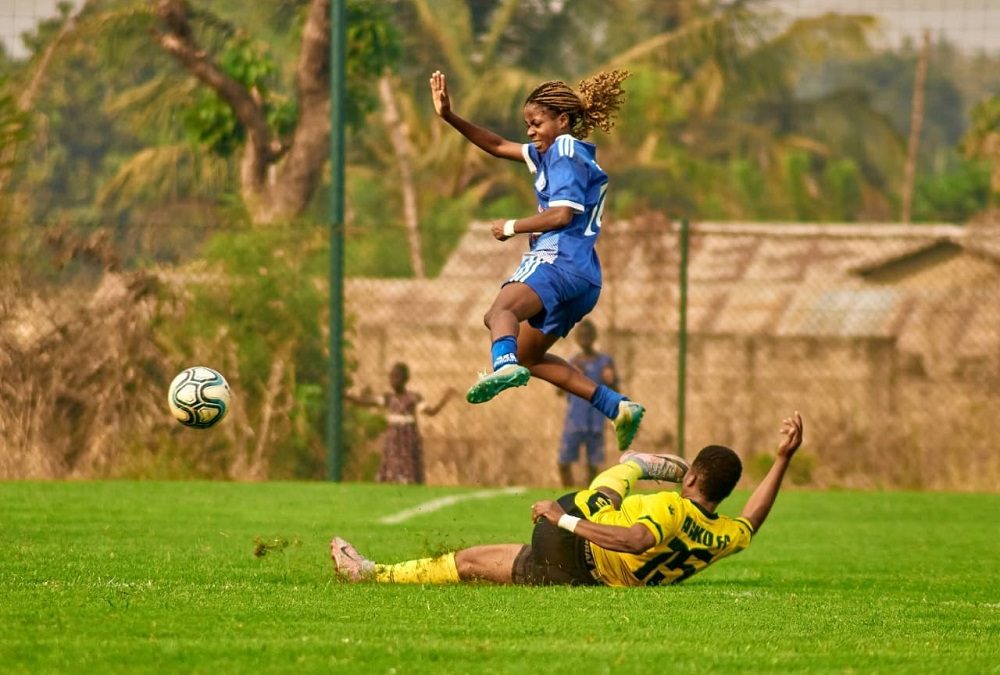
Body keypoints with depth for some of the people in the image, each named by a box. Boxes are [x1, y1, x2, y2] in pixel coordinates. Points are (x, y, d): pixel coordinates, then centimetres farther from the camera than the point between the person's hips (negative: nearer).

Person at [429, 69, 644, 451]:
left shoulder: (567, 150, -1)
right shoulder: (550, 152, 28)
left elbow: (562, 214, -14)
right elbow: (499, 146, 33)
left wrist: (512, 228, -3)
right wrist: (450, 118, 24)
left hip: (559, 262, -11)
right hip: (581, 278, 11)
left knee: (502, 309, -37)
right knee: (527, 356, 23)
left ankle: (505, 367, -71)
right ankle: (618, 407, 15)